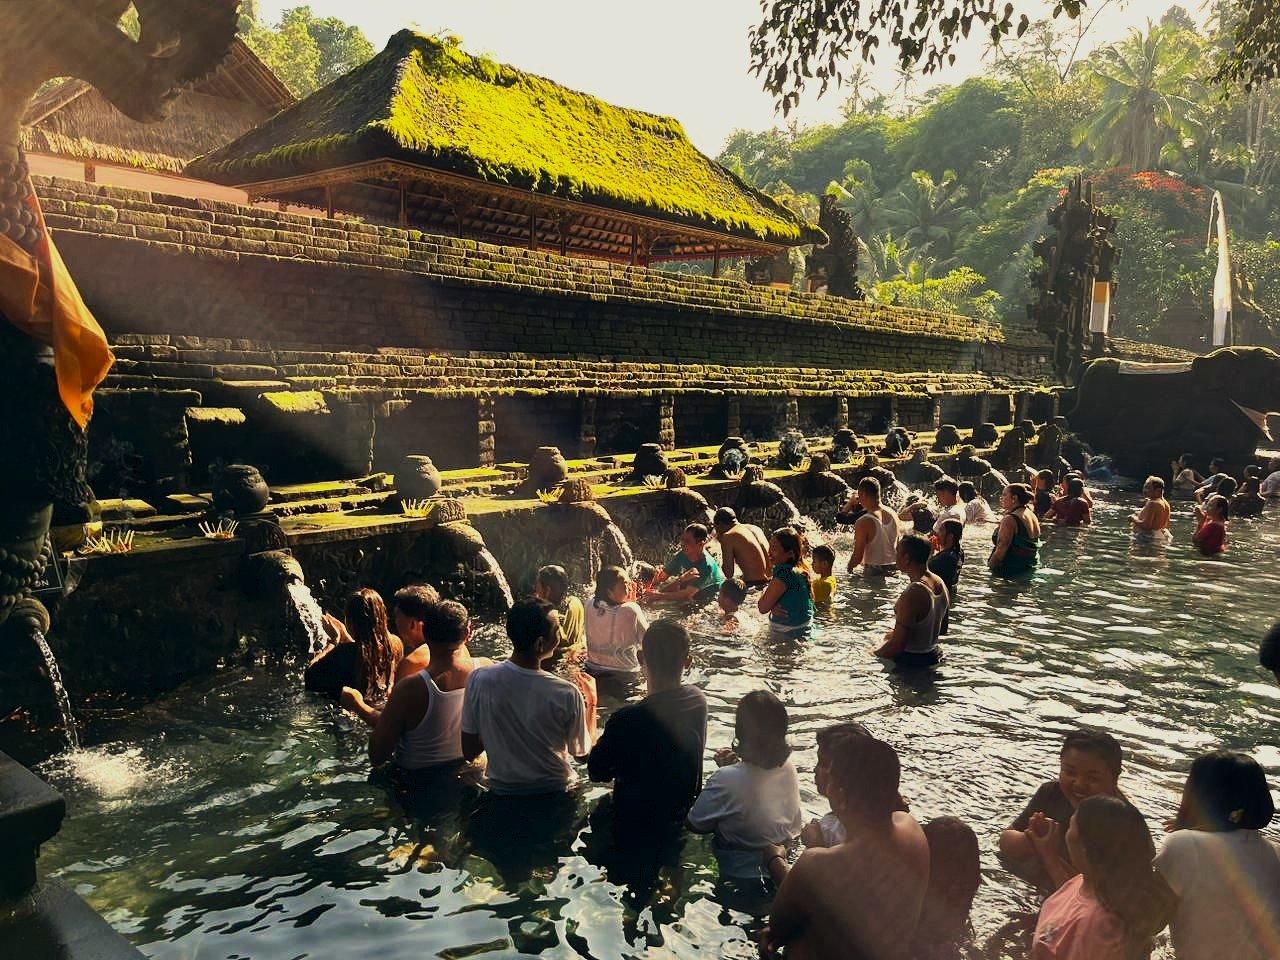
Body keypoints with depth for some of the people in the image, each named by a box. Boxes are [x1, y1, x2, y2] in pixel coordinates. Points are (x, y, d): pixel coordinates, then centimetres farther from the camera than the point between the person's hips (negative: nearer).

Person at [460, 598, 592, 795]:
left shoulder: (478, 680, -19)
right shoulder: (566, 694, -24)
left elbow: (469, 753, -8)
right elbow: (583, 752, -7)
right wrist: (591, 701, 4)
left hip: (501, 793, 2)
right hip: (554, 794, -2)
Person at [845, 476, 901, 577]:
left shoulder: (864, 522, -18)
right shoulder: (893, 515, 2)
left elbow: (857, 556, -16)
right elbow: (897, 546, 13)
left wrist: (850, 567, 3)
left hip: (873, 571, -6)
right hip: (893, 569, 6)